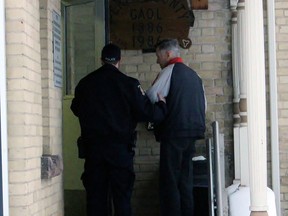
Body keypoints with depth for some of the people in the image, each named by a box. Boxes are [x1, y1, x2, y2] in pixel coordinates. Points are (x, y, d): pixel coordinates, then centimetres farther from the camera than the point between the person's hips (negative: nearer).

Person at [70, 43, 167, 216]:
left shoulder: (85, 83, 2)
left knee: (96, 195, 8)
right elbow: (147, 112, -8)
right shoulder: (128, 83, -7)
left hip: (92, 147, 2)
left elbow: (76, 110, 15)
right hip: (120, 147, -2)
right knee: (122, 195, 4)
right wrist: (162, 106, 12)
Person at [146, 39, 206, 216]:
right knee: (185, 179, 12)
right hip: (193, 130, 8)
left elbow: (152, 96, -17)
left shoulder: (170, 70, -6)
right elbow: (203, 105, 19)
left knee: (170, 181, -4)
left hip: (174, 132, -8)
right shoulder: (193, 74, 16)